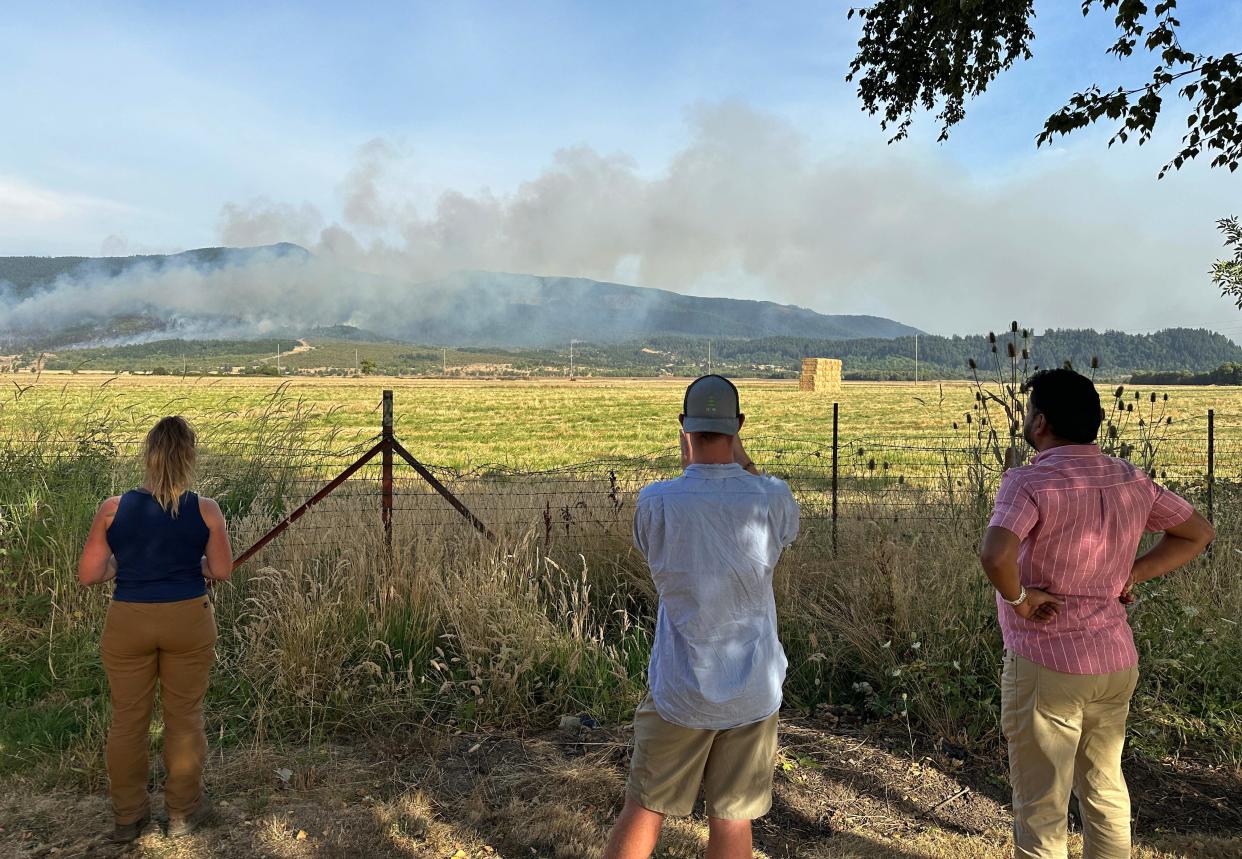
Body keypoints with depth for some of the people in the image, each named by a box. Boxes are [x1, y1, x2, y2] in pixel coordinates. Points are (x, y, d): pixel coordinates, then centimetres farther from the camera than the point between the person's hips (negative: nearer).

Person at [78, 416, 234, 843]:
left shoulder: (113, 509, -8)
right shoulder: (206, 510, -10)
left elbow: (88, 575, -3)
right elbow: (222, 571, -3)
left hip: (128, 623, 1)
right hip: (188, 620, -1)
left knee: (127, 719, 15)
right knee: (184, 716, 13)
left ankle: (127, 816, 28)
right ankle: (183, 811, 26)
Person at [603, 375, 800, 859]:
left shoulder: (656, 501, -15)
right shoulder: (771, 498, -12)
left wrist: (686, 468, 8)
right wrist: (744, 460, 8)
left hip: (679, 691, -1)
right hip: (753, 692, 1)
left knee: (644, 810, 14)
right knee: (732, 818, 15)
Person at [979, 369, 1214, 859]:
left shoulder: (1030, 482, -19)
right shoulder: (1130, 479, 3)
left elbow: (996, 555, -37)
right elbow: (1198, 533, 15)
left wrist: (1018, 597, -18)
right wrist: (1132, 576, 7)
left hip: (1046, 666, -7)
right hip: (1117, 661, 7)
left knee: (1040, 809, 7)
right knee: (1105, 787, 24)